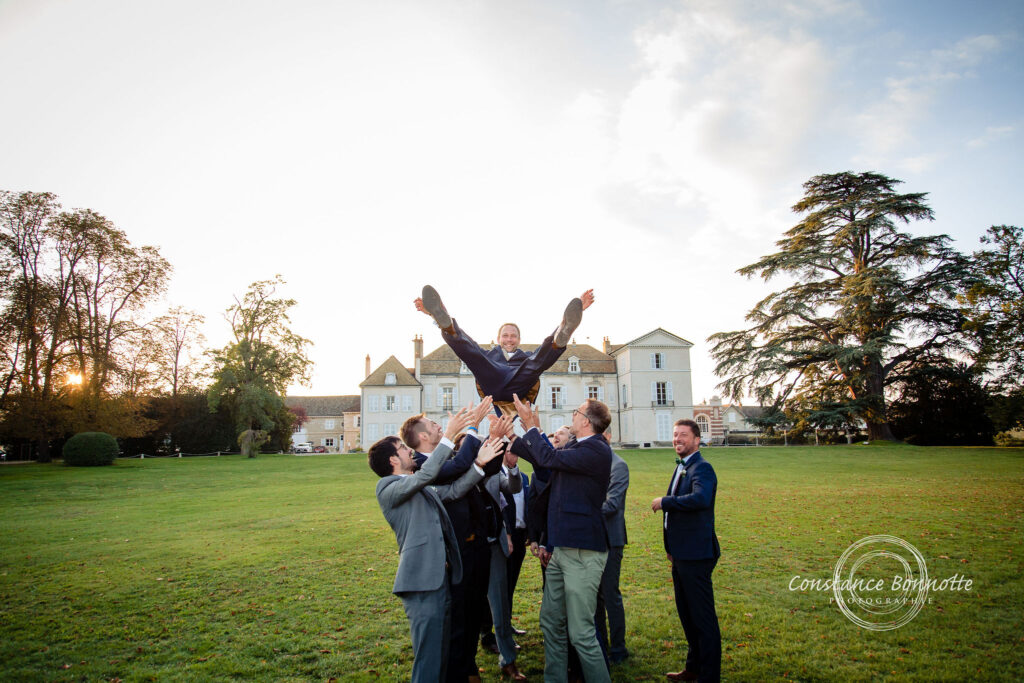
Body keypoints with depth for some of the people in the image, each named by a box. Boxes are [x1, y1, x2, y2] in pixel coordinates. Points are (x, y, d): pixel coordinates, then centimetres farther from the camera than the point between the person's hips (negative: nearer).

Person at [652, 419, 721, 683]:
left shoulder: (702, 468, -16)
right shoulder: (681, 467, 14)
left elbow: (701, 499, -36)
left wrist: (664, 502, -24)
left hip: (696, 555, -10)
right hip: (681, 554, 10)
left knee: (703, 617, 1)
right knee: (686, 614, 20)